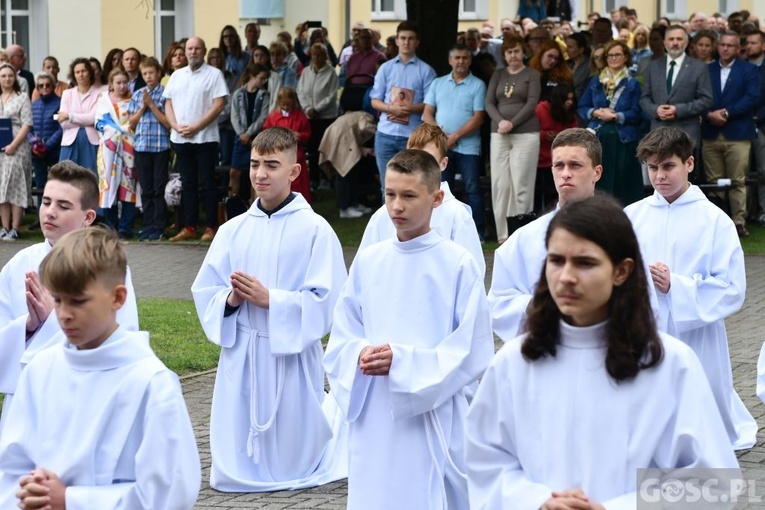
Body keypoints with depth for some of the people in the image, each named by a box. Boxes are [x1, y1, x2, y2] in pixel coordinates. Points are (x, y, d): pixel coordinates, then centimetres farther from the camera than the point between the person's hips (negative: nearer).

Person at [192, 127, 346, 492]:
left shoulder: (315, 230, -8)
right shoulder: (233, 231, 5)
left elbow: (326, 300, -13)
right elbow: (204, 292, 9)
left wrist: (271, 300, -19)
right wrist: (230, 300, -11)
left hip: (291, 355, -4)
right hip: (240, 353, 4)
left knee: (291, 464, 6)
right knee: (233, 470, 9)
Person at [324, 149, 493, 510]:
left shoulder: (458, 264, -7)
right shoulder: (367, 261, 6)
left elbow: (473, 349, -9)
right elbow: (341, 338, 11)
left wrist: (403, 362, -17)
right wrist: (361, 355, -12)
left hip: (433, 418, -4)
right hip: (373, 417, 4)